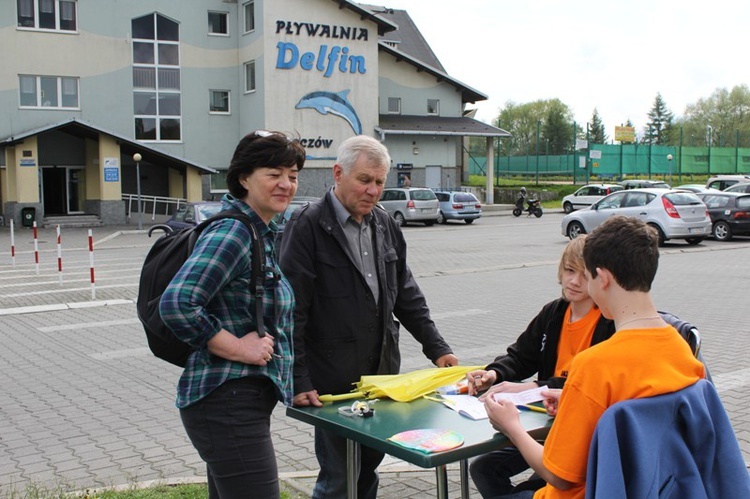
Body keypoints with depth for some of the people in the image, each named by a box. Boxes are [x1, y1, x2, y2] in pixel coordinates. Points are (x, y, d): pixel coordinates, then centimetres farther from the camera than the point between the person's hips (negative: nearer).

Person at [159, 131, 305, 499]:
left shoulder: (261, 232, 13)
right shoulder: (231, 232, -17)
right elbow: (176, 304, -27)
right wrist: (239, 348, -20)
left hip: (242, 399, 10)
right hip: (228, 399, -10)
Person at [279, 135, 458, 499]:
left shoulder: (385, 225, 9)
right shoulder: (307, 226, -11)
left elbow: (406, 294, 15)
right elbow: (292, 312, -14)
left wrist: (436, 348, 9)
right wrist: (298, 382, -17)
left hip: (382, 374, 6)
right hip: (332, 382, -6)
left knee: (369, 469, 15)